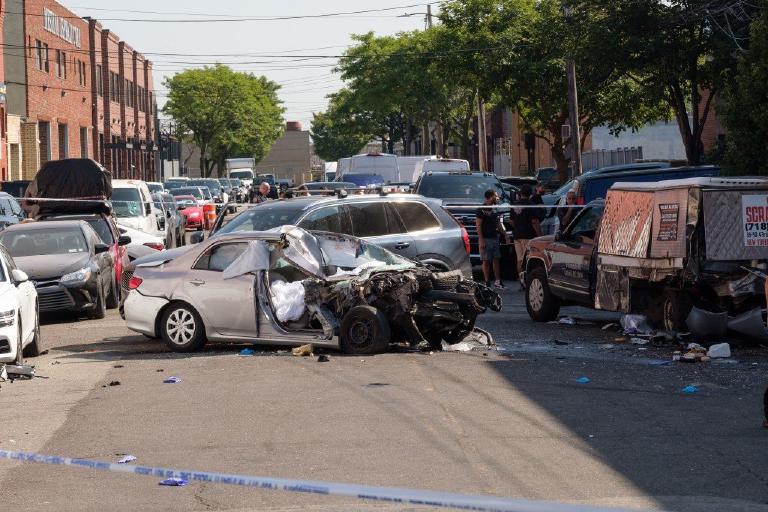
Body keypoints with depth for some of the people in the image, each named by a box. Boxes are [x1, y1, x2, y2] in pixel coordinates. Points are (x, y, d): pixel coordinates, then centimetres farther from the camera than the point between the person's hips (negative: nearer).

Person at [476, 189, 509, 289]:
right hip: (486, 239, -7)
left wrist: (505, 234, 14)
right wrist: (481, 240, -19)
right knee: (486, 261, -3)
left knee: (496, 259, 7)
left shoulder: (494, 210, 15)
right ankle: (487, 282, -1)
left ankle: (497, 281, 11)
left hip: (495, 238, 7)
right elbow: (478, 225, -13)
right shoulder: (481, 210, -9)